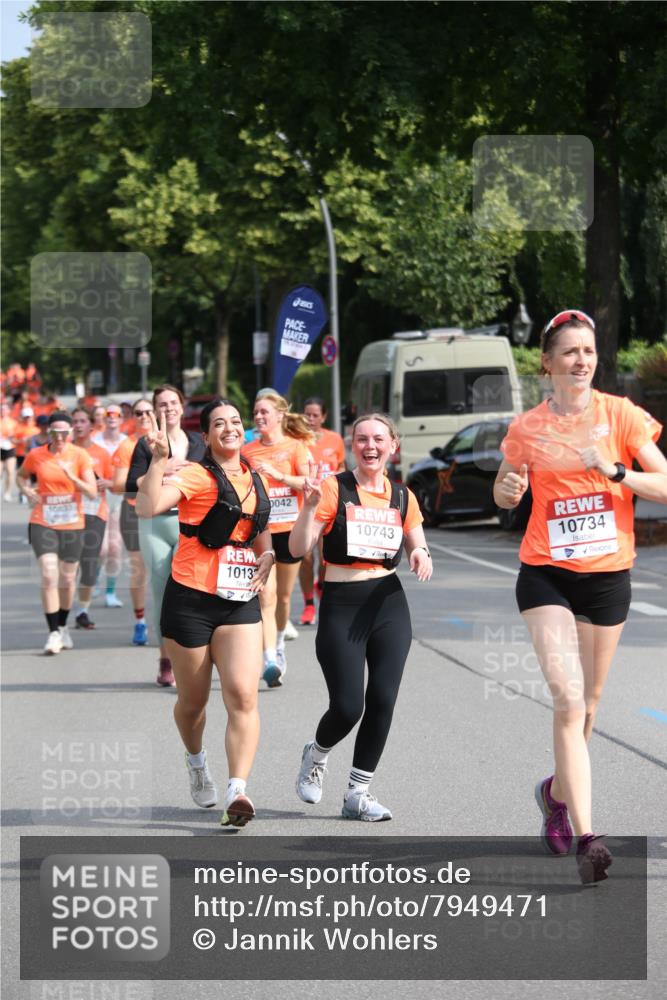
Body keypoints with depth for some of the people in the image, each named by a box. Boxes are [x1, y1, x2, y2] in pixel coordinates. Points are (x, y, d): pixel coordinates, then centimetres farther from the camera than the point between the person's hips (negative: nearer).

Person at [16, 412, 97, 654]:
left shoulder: (80, 455, -5)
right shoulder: (36, 456, -2)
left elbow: (92, 493, -10)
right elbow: (21, 476, 19)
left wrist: (71, 476, -24)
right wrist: (27, 491, -1)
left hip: (72, 525, 1)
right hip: (43, 523, -1)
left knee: (67, 579, 11)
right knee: (49, 576, -14)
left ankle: (62, 626, 33)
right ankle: (54, 633, -10)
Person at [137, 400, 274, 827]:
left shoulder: (255, 480, 11)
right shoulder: (196, 476, -8)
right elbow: (150, 506, -27)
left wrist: (267, 558, 7)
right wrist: (159, 458, -35)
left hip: (241, 601, 4)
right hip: (191, 599, -4)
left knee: (243, 695, -15)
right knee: (193, 700, 10)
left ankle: (237, 792, -20)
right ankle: (197, 764, 40)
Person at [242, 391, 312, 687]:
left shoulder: (296, 447, 1)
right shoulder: (247, 451, 7)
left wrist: (277, 474, -23)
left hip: (289, 529, 0)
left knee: (283, 597, 11)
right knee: (266, 596, -14)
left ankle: (279, 645, 37)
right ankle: (270, 661, -23)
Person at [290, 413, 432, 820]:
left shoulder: (403, 497, 9)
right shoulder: (333, 488, -4)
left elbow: (418, 549, 18)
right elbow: (298, 549, -8)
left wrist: (421, 554, -5)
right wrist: (310, 506, -23)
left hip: (389, 604, 4)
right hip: (341, 606, -4)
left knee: (382, 701, -2)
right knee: (348, 707, -9)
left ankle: (359, 793, 10)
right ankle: (317, 755, 25)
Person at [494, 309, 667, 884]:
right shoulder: (528, 428, 2)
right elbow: (506, 496, 16)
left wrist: (612, 471, -20)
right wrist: (507, 488, -6)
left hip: (608, 575, 1)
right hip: (546, 576, -1)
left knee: (587, 706, 13)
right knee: (568, 699, -16)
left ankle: (557, 791, 43)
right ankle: (586, 837, -20)